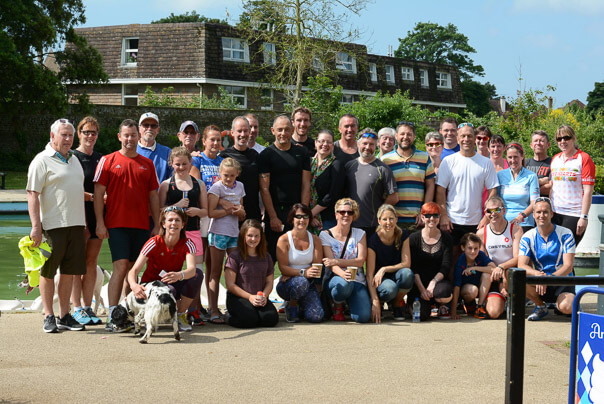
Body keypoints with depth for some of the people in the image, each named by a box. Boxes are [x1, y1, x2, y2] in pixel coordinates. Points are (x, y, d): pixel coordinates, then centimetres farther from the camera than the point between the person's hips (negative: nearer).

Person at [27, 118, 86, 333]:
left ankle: (64, 316, 15)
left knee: (69, 271, 8)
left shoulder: (73, 159, 19)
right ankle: (49, 317, 6)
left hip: (76, 225, 7)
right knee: (48, 271, -1)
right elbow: (32, 194, -11)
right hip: (52, 225, -7)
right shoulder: (42, 160, -5)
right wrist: (36, 226, -18)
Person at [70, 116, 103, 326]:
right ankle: (77, 309, -1)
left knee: (92, 262, 6)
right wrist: (91, 196, -15)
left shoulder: (100, 159, 16)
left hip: (97, 215, 5)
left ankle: (88, 308, 10)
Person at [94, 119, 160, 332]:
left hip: (141, 225, 4)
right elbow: (98, 192, 1)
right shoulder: (108, 161, 3)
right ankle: (112, 318, -13)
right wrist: (100, 222, -7)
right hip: (117, 224, -4)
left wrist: (157, 225, 12)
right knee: (121, 266, -13)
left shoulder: (147, 164, 14)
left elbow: (153, 196, 16)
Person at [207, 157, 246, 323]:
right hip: (218, 233, -5)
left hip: (234, 232, 5)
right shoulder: (216, 187, -4)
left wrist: (240, 211, -3)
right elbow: (211, 212, -16)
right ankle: (213, 310, 0)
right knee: (216, 272, -1)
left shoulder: (240, 187, 14)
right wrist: (230, 210, -11)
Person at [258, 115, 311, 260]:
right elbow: (264, 189, -4)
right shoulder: (266, 155, 1)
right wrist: (273, 217, -12)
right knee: (271, 256, -3)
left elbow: (306, 185, 7)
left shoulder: (301, 153, 10)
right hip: (275, 212, -2)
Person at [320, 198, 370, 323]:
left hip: (357, 280, 2)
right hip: (334, 279, -2)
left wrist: (336, 261, -16)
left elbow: (360, 261, -3)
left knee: (363, 317, -24)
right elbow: (331, 264, -8)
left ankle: (349, 303, 13)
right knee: (345, 284, -41)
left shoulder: (359, 234, 10)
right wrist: (343, 275, -31)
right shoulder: (325, 235, 3)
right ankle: (337, 307, -4)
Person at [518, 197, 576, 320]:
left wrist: (549, 278, -31)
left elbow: (568, 266, -13)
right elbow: (521, 266, -12)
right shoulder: (528, 237, -2)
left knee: (566, 308, -34)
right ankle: (540, 306, -2)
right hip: (539, 283, 2)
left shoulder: (565, 234, -7)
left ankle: (558, 304, 7)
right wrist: (537, 274, -34)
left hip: (562, 281, -2)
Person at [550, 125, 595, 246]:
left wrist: (584, 217, -14)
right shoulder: (555, 159, 14)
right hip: (555, 213, 5)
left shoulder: (584, 158, -4)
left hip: (574, 214, -5)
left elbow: (588, 191, -9)